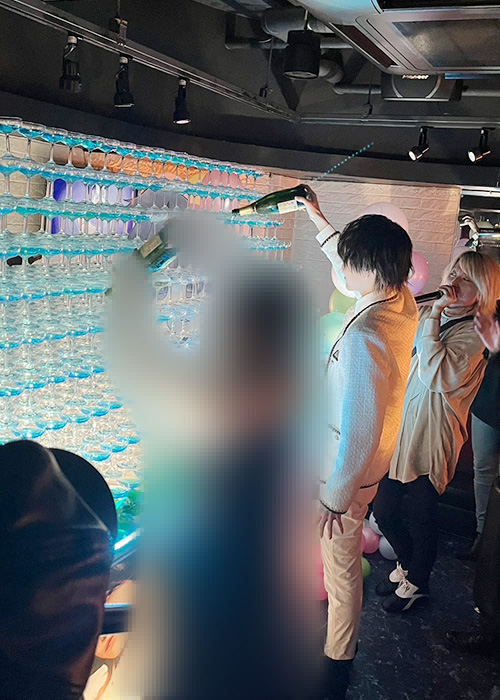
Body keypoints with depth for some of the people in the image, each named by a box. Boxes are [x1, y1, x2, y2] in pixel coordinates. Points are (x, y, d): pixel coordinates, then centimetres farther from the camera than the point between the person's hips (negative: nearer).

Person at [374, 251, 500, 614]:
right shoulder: (422, 313, 6)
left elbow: (436, 376, -29)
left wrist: (434, 316, -25)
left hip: (429, 439, -6)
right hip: (398, 429, 6)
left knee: (421, 518, 11)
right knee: (384, 510, 16)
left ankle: (417, 581, 37)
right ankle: (407, 564, 43)